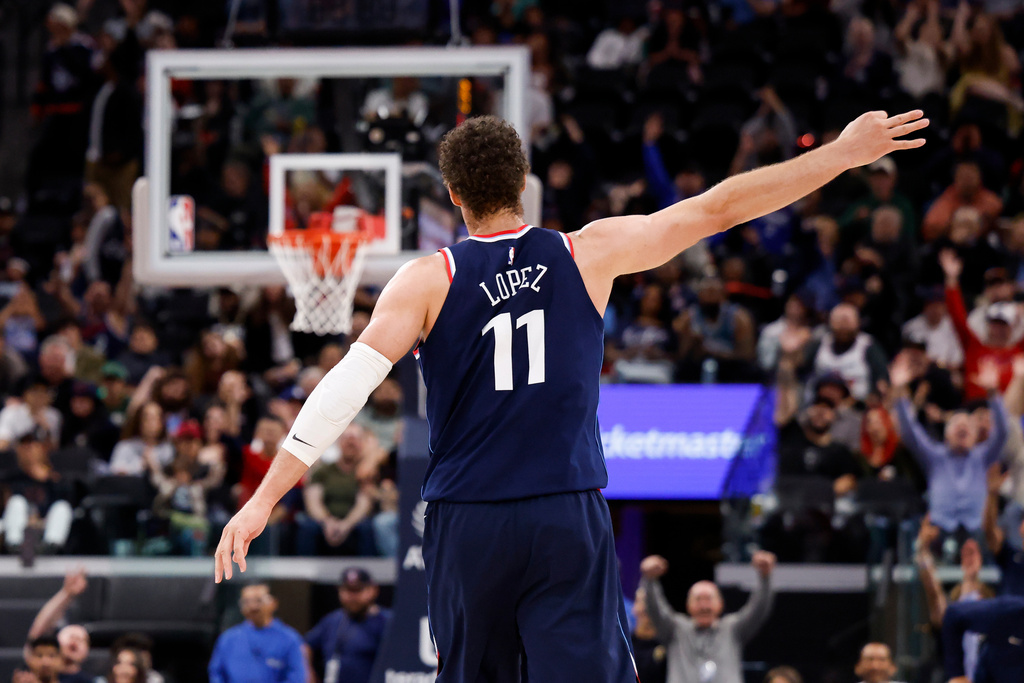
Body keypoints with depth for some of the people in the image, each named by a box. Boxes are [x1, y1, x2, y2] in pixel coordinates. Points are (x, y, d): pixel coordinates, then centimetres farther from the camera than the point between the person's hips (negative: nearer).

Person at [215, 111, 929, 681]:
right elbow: (719, 208, 4)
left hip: (468, 530, 1)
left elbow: (349, 384, -9)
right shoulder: (588, 254, 1)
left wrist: (265, 498, -8)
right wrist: (843, 154, 10)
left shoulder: (428, 281, -1)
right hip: (569, 521, -1)